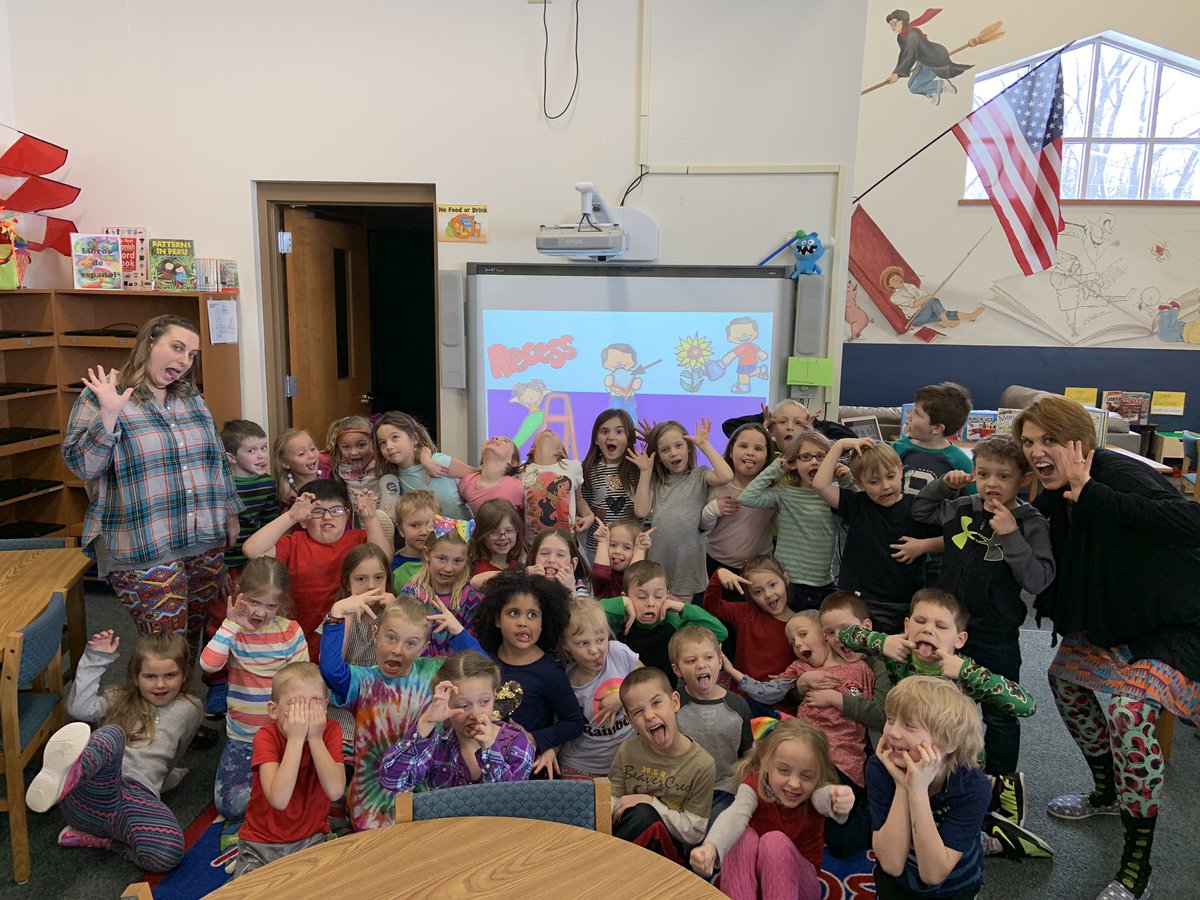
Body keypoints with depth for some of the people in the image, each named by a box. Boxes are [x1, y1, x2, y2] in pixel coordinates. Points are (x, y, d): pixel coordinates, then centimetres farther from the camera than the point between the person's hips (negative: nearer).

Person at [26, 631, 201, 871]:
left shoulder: (188, 710, 22)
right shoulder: (119, 699, 25)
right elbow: (78, 709, 6)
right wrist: (96, 659, 7)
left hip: (139, 795, 0)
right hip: (90, 792, 0)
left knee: (168, 853, -36)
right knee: (112, 734, -36)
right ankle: (66, 776, -68)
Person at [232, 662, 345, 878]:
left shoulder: (330, 731, -12)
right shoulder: (266, 737, -18)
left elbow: (335, 791, -24)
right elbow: (279, 799, -32)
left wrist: (315, 738, -26)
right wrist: (296, 739, -33)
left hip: (311, 839, 1)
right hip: (262, 842, -1)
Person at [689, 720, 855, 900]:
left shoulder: (815, 791, -16)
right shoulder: (754, 785, -17)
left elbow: (825, 796, -42)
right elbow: (735, 814, -38)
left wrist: (838, 800, -69)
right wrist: (711, 847, -60)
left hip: (798, 880, 0)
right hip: (750, 879, 1)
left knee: (775, 841, -30)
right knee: (745, 836, -29)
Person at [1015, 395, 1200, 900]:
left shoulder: (1120, 474, -29)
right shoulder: (1055, 494, -3)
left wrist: (1089, 491, -43)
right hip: (1113, 622, 10)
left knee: (1129, 711, -25)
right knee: (1066, 676, 19)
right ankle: (1107, 793, 41)